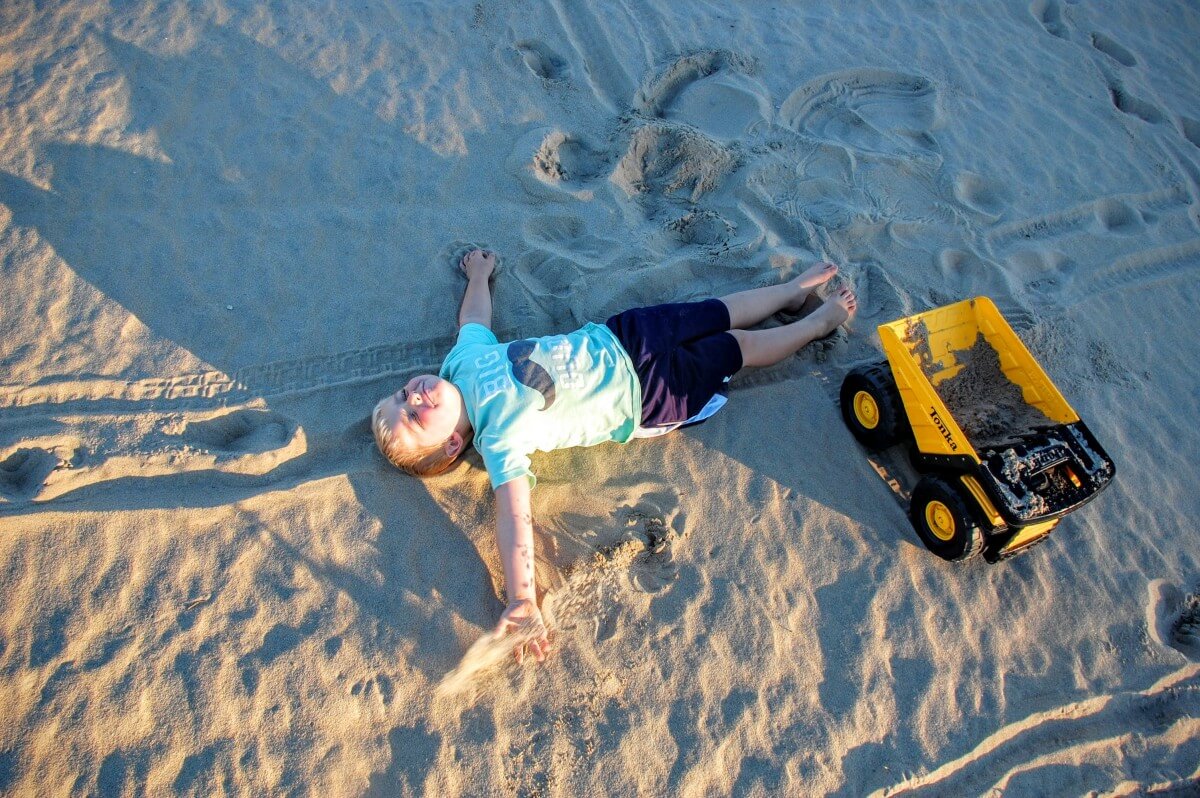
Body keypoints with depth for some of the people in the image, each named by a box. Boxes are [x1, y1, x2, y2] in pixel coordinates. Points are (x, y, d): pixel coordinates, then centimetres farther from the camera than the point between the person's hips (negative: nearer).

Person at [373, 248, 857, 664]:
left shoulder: (462, 360, -10)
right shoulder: (498, 438, -27)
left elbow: (474, 316, 10)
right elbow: (513, 516, -35)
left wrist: (479, 272, 26)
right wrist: (522, 601, -44)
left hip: (615, 336, 5)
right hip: (643, 396, -5)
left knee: (721, 312, 16)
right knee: (741, 347, 10)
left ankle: (793, 291, 45)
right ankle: (820, 322, 37)